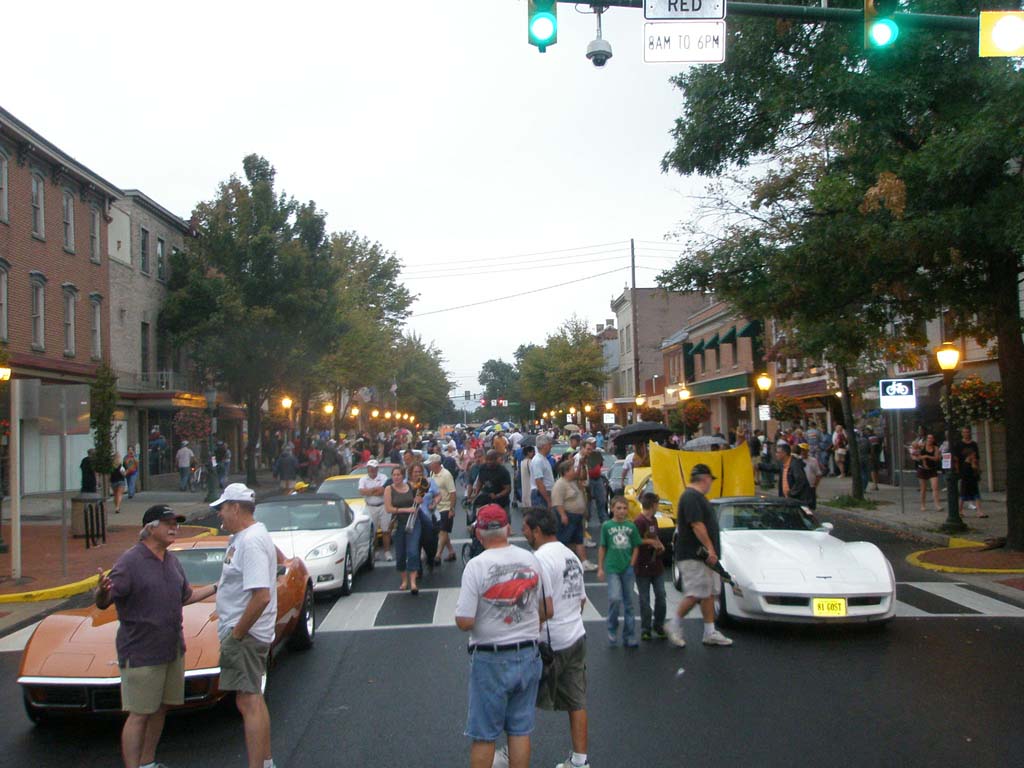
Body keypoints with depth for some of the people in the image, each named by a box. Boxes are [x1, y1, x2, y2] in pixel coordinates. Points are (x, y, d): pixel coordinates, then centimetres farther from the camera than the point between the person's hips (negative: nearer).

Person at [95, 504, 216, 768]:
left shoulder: (172, 561, 10)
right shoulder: (130, 562, -14)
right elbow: (103, 603, -17)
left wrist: (218, 587, 20)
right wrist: (102, 592, -40)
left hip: (173, 649, 8)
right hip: (141, 654, -7)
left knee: (160, 709, 15)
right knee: (139, 715, -3)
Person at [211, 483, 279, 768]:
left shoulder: (251, 542, -21)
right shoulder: (243, 537, 11)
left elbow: (261, 596, -28)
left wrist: (236, 635, -22)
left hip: (244, 633, -11)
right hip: (244, 631, 11)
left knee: (249, 702, -7)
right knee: (254, 699, 18)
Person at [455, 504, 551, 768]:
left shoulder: (476, 566, -17)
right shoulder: (531, 559, -3)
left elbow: (464, 622, -19)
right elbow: (548, 610, 3)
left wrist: (459, 611, 3)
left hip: (491, 660, -4)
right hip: (528, 656, 4)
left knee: (484, 735, 10)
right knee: (521, 730, 16)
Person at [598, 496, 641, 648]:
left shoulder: (631, 527, 4)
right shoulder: (607, 526, -1)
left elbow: (636, 547, 9)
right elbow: (602, 548, 3)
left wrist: (632, 566, -1)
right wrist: (600, 568, 1)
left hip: (627, 569, 3)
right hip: (612, 569, -3)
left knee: (628, 602, 8)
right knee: (615, 598, -17)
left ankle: (629, 636, 18)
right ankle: (612, 629, 5)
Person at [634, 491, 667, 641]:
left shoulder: (653, 520, 12)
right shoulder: (639, 521, -15)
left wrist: (660, 545, 5)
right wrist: (651, 542, -14)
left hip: (657, 565, 7)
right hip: (643, 566, -7)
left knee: (661, 596, 8)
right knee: (645, 599, 3)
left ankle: (659, 626, 20)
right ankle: (645, 629, 12)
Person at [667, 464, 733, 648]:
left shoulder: (698, 496, 19)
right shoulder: (691, 497, -15)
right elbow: (697, 525, -22)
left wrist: (711, 550, 23)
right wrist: (710, 548, -22)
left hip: (704, 556, 11)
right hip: (693, 556, -11)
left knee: (710, 594, 10)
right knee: (695, 594, -10)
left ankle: (710, 633, 15)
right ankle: (675, 626, 4)